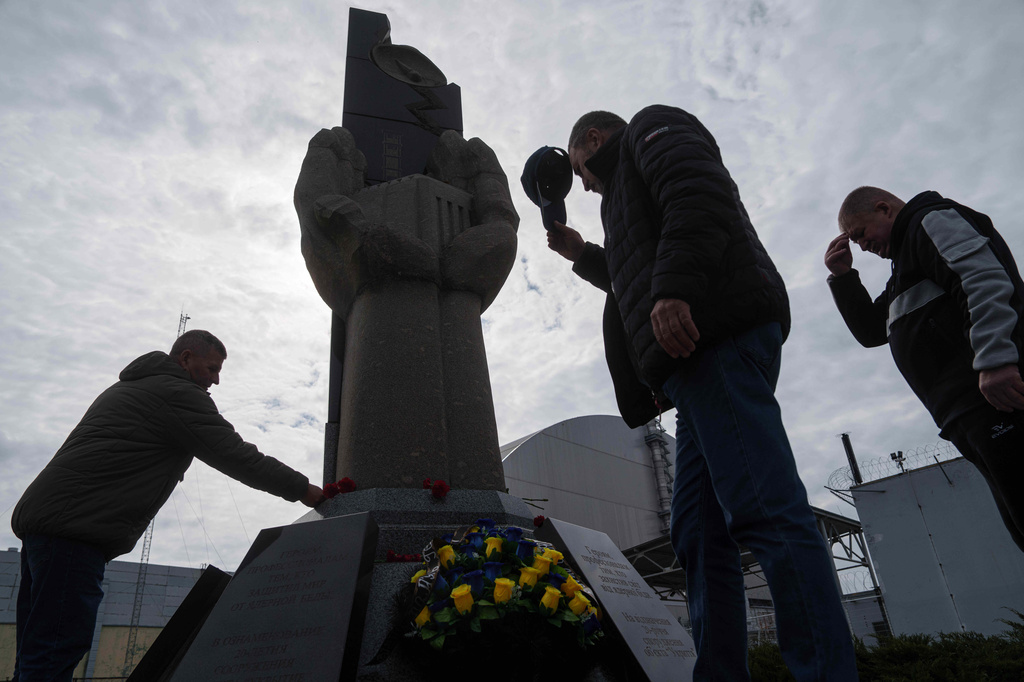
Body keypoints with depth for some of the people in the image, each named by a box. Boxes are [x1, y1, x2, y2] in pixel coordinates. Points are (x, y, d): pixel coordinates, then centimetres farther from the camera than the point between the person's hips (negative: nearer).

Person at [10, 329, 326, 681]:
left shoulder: (126, 387, 25)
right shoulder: (178, 393, -7)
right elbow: (236, 456, -9)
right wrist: (302, 490, -3)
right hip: (74, 528, -11)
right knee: (56, 652, -12)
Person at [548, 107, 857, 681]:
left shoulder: (651, 127, 15)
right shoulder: (631, 184, 41)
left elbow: (700, 190, -9)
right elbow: (637, 280, 42)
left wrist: (673, 288, -22)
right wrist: (583, 256, 42)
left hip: (717, 331, -10)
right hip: (699, 356, 10)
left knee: (762, 510, -19)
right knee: (700, 536, 3)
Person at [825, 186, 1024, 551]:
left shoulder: (933, 219, 3)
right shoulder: (906, 267, 32)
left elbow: (986, 277, -15)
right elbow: (871, 330, 32)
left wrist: (994, 359, -26)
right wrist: (842, 276, 21)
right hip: (971, 416, 10)